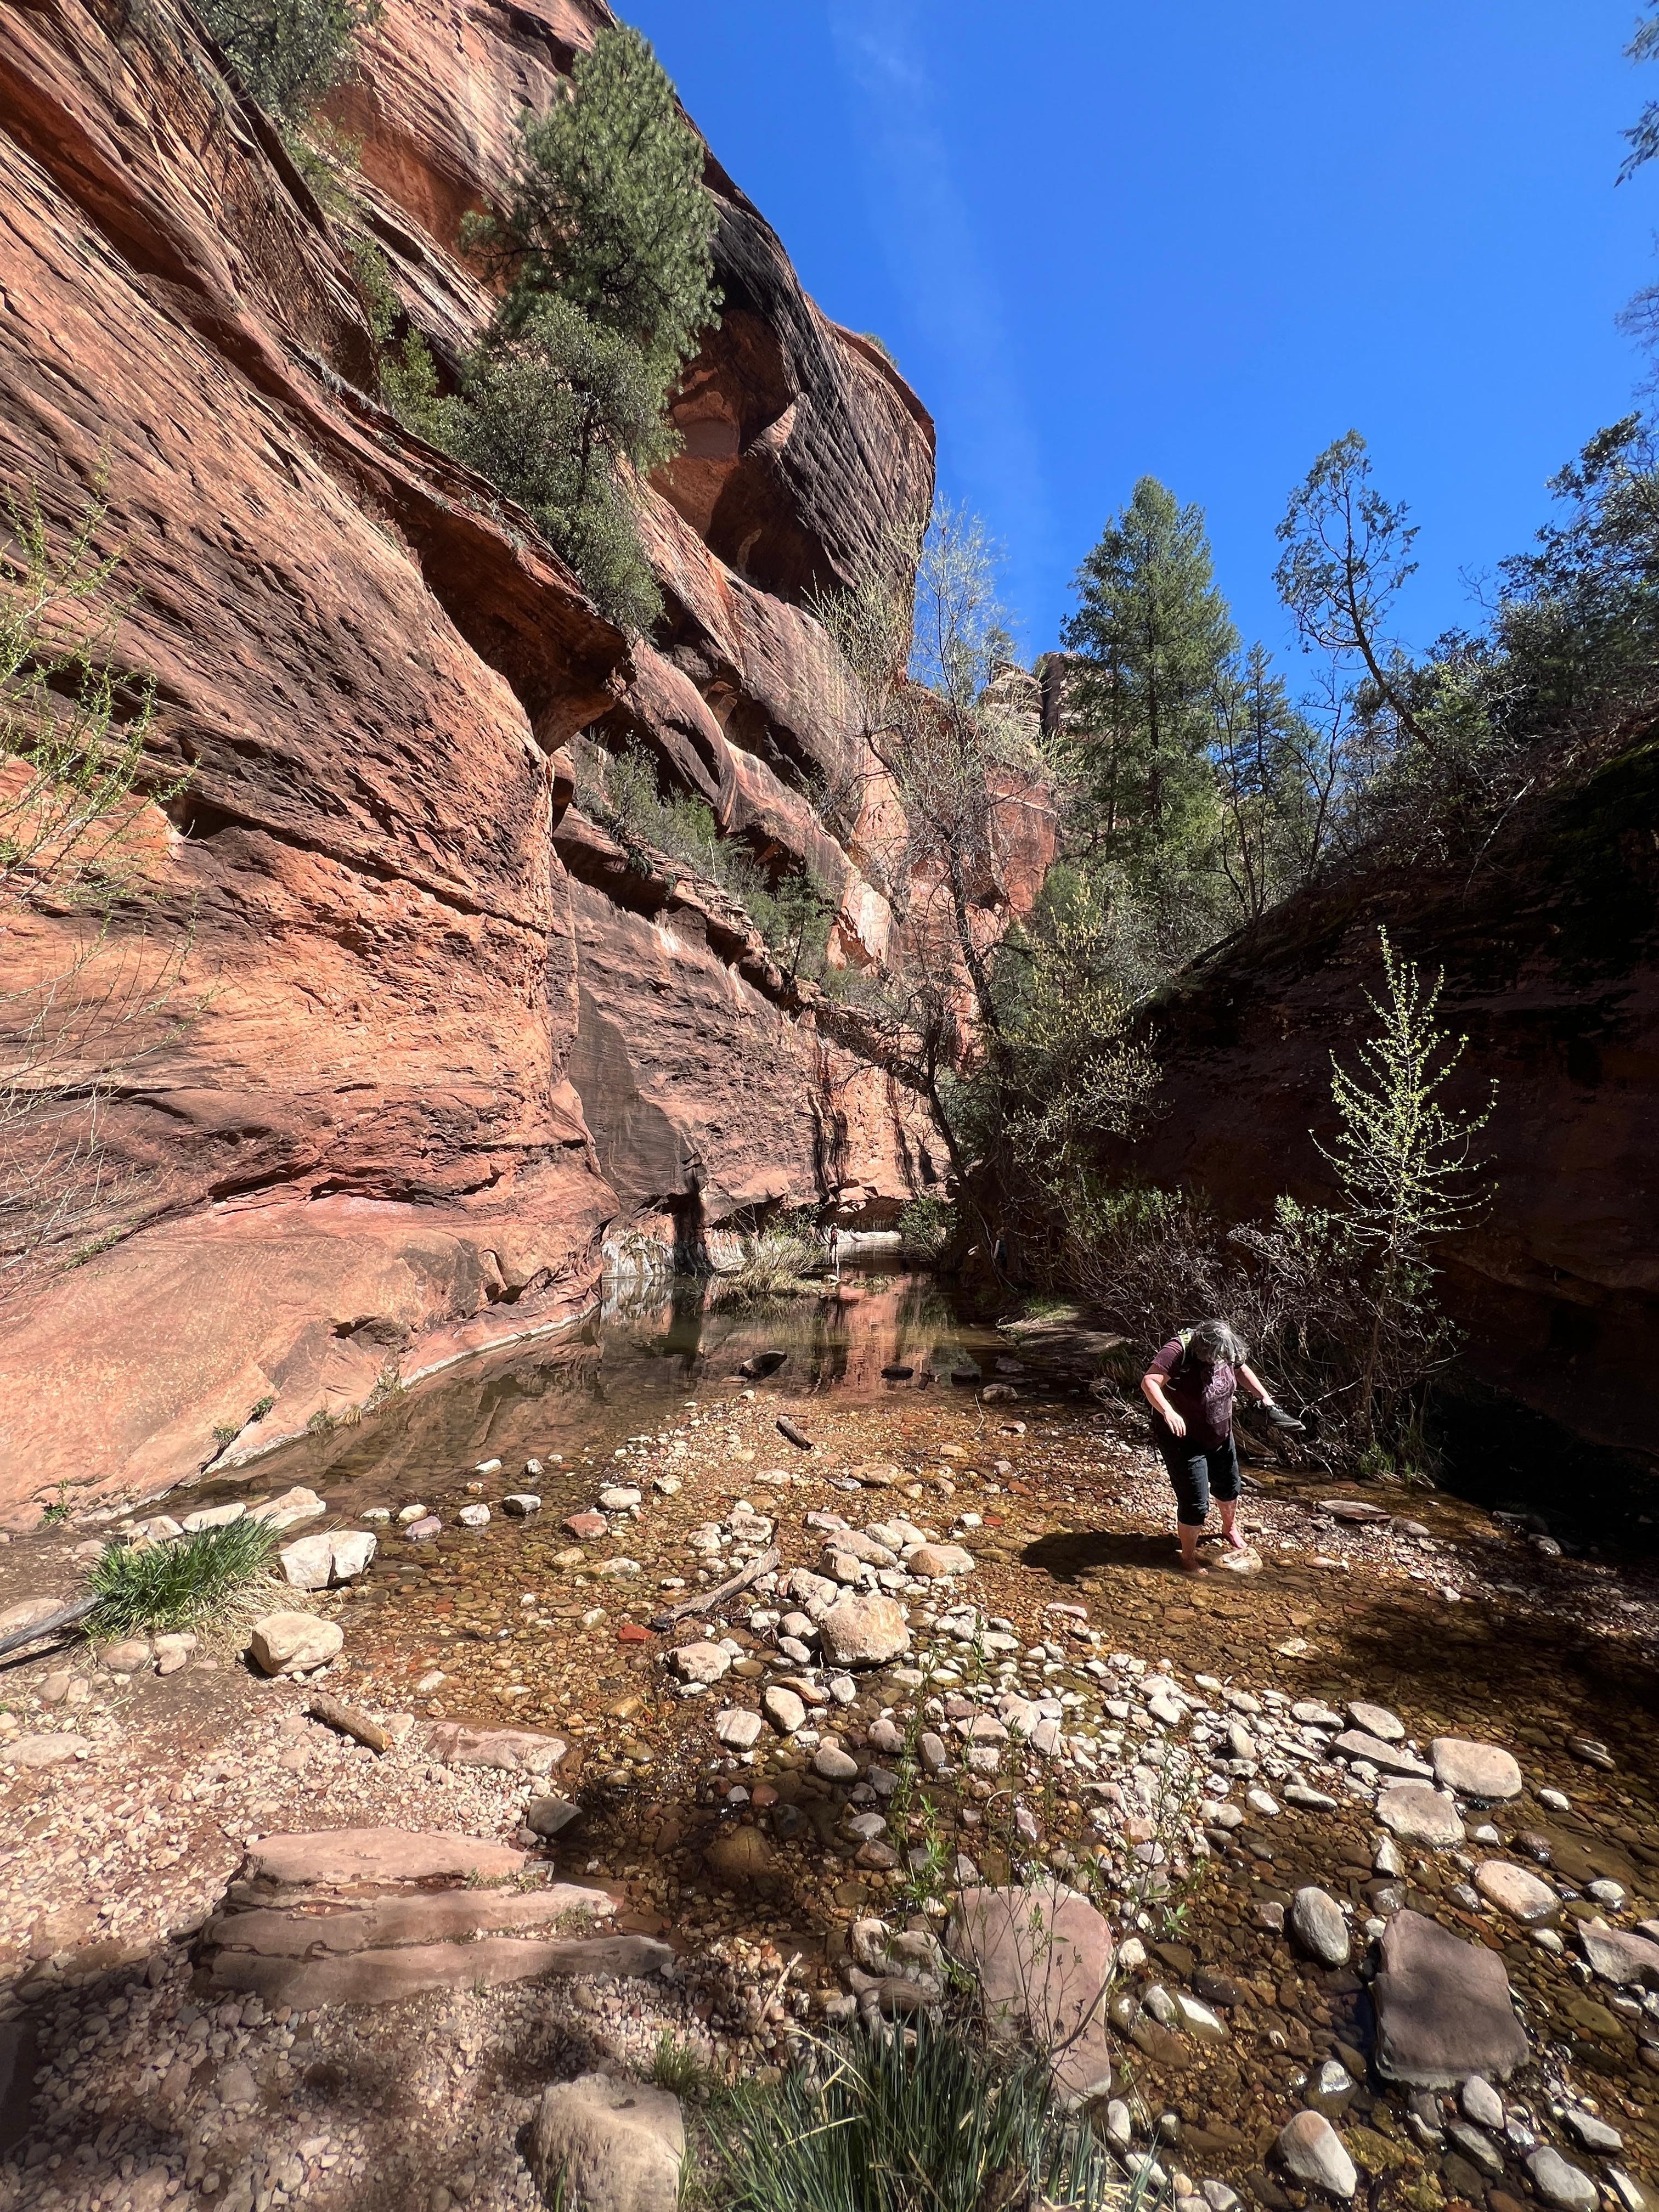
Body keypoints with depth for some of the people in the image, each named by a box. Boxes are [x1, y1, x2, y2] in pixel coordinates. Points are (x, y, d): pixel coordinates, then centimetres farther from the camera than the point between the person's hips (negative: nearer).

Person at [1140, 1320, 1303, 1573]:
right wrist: (1168, 1412, -57)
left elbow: (1242, 1370, 10)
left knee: (1228, 1486, 27)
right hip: (1184, 1442, -7)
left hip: (1220, 1436, 8)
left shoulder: (1224, 1349, -12)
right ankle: (1188, 1558, 22)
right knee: (1195, 1504, -2)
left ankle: (1230, 1529, 57)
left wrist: (1266, 1398, 3)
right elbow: (1149, 1382, -43)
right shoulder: (1178, 1351, -33)